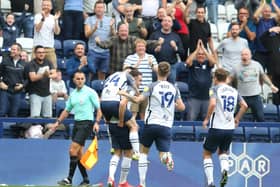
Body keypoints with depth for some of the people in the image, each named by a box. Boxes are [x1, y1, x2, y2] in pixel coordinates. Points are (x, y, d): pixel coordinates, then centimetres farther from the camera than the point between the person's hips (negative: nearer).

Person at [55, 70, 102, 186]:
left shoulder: (90, 92, -6)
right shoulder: (73, 94, 13)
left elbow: (98, 109, -6)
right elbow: (67, 110, 22)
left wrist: (97, 122, -19)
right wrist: (58, 122, 14)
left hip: (86, 123, -7)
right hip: (76, 123, 7)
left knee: (73, 151, -14)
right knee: (78, 153, 7)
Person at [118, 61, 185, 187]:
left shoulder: (153, 86, -3)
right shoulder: (174, 88, 7)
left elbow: (138, 100, -12)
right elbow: (182, 107, 7)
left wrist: (125, 94, 3)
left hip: (151, 124, -1)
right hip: (166, 126, 1)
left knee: (143, 151, 18)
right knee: (163, 155, 1)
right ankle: (167, 157, -39)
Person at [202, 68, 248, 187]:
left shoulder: (215, 89, -5)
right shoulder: (234, 91, 10)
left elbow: (212, 104, -21)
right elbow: (244, 106, 8)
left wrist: (206, 119, -10)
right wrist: (237, 118, 20)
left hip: (216, 127, -5)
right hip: (230, 128, 5)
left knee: (207, 153, 12)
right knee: (223, 152, 26)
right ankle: (225, 169, -5)